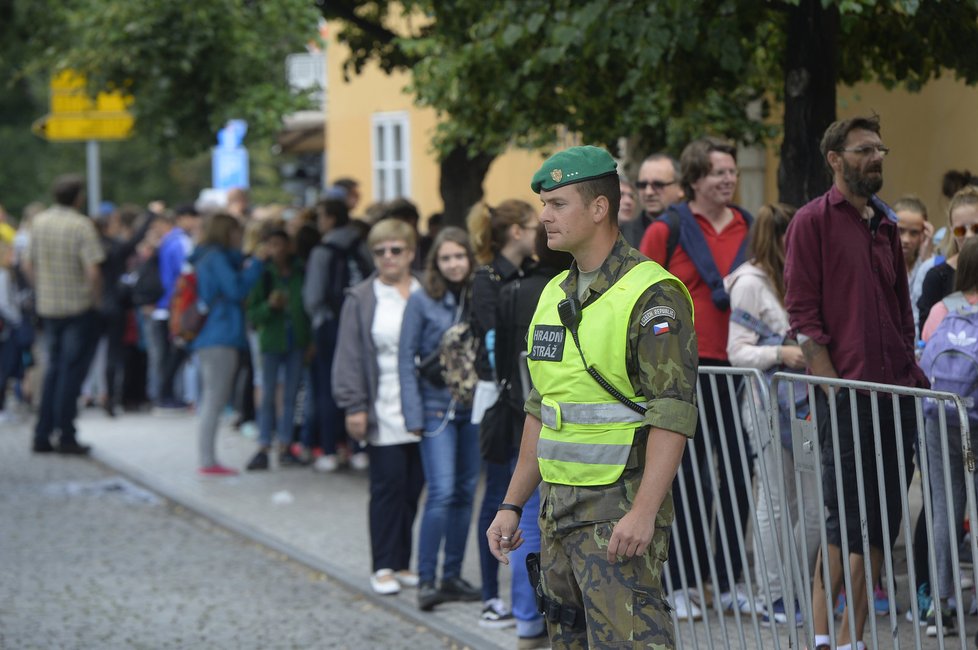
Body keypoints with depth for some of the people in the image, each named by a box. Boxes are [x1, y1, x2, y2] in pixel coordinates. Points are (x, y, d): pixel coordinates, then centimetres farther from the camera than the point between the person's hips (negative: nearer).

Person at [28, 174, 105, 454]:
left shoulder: (39, 223, 5)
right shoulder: (81, 225, -14)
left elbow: (32, 266, 11)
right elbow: (92, 271, -21)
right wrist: (96, 298, -7)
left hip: (48, 307, 6)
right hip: (79, 307, -6)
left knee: (53, 370, 15)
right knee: (71, 372, 0)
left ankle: (43, 435, 13)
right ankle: (66, 437, 0)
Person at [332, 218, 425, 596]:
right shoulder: (362, 300, 3)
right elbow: (350, 357, 1)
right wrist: (354, 406, -6)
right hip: (383, 413, -2)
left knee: (413, 487, 5)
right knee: (388, 486, -4)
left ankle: (402, 562, 15)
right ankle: (384, 566, 4)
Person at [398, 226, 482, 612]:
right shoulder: (421, 301, -4)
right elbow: (406, 359, -4)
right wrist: (414, 415, -10)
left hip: (474, 408, 4)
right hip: (437, 409, -4)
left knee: (465, 492, 8)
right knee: (442, 492, -12)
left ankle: (452, 576, 17)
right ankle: (426, 579, -6)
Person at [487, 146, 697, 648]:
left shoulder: (652, 295, -12)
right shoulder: (555, 295, 15)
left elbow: (672, 414, -18)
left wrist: (643, 512, -26)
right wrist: (513, 504, 18)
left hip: (620, 512, -8)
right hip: (558, 507, 8)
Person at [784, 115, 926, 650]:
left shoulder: (884, 225, 17)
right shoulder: (813, 221, -4)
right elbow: (803, 314, -9)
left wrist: (910, 373, 12)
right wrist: (831, 384, -15)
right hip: (846, 395, -7)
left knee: (882, 523, 7)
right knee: (845, 520, -6)